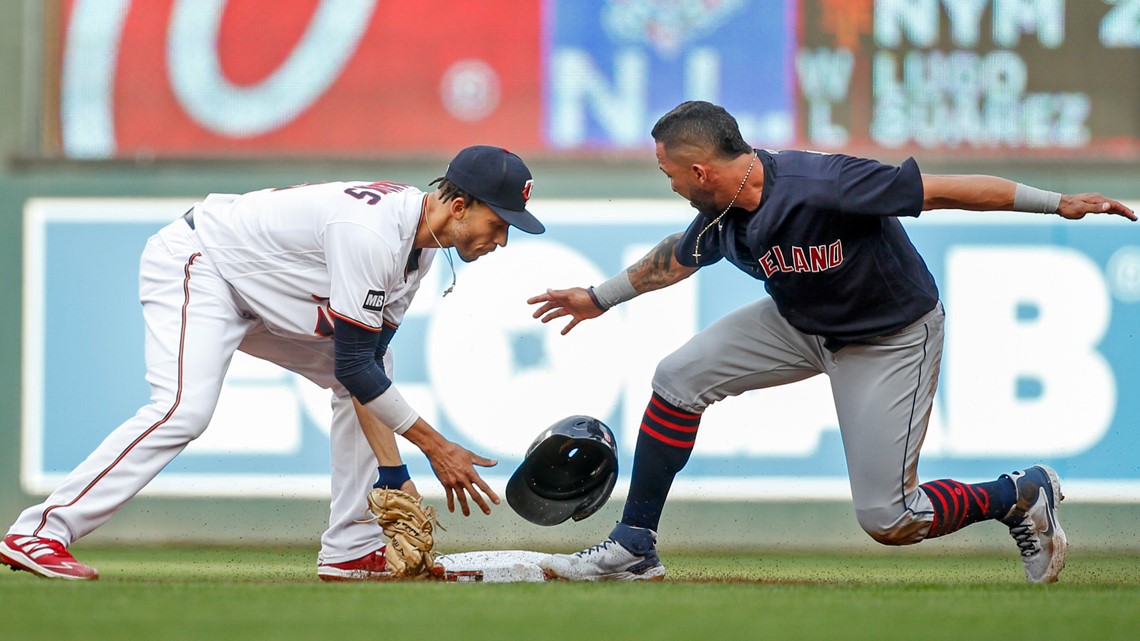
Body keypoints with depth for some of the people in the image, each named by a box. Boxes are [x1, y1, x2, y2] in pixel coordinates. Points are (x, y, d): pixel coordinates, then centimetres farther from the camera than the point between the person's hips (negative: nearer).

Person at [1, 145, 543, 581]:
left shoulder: (416, 242, -1)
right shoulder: (371, 233, -31)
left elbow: (369, 361, -1)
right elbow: (354, 365, -27)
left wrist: (395, 475, -7)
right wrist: (435, 446, -20)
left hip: (260, 294, 10)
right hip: (192, 264, -10)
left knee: (367, 388, 9)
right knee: (185, 407, -29)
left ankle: (351, 548, 8)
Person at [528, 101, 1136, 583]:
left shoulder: (823, 186, -36)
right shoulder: (721, 217, -12)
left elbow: (944, 189, -31)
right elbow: (676, 258, 13)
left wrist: (1058, 203, -30)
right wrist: (601, 297, 25)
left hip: (892, 340, -7)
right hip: (799, 323, 7)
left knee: (887, 520, -10)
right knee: (678, 377, -4)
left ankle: (1020, 496, 15)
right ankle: (634, 548, 6)